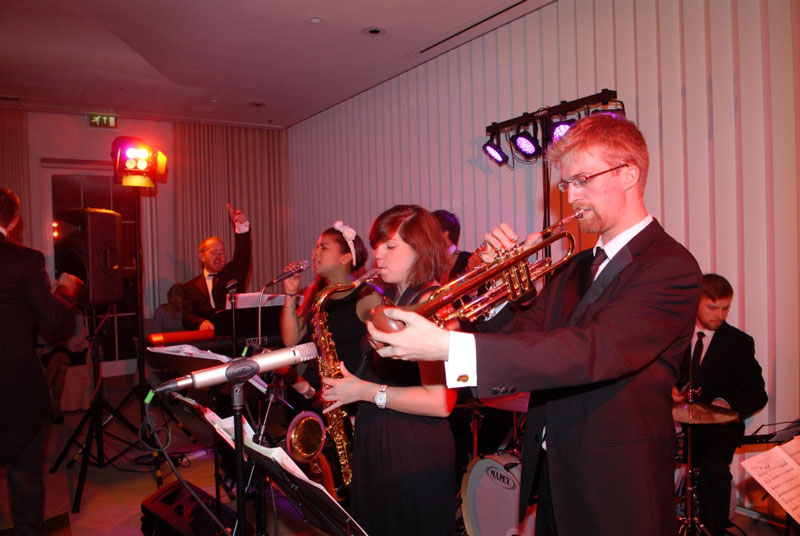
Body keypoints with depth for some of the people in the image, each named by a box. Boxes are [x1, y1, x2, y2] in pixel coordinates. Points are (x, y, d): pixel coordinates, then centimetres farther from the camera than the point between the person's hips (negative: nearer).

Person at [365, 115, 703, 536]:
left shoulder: (671, 267, -17)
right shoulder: (576, 267, 9)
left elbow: (595, 352, -32)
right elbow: (522, 340, 6)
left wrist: (449, 347, -40)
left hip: (615, 495, -6)